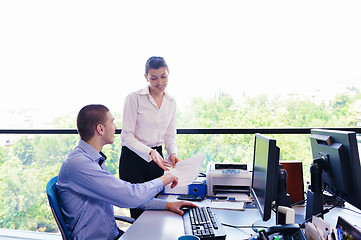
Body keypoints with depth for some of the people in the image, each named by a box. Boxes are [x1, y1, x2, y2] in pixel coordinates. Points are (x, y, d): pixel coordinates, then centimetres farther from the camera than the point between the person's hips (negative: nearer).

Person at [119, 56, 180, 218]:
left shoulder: (171, 103, 9)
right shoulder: (134, 98, -8)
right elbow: (127, 135, -11)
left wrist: (173, 153, -5)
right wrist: (149, 152, -25)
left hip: (156, 161, 5)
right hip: (133, 159, -5)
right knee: (140, 213, -6)